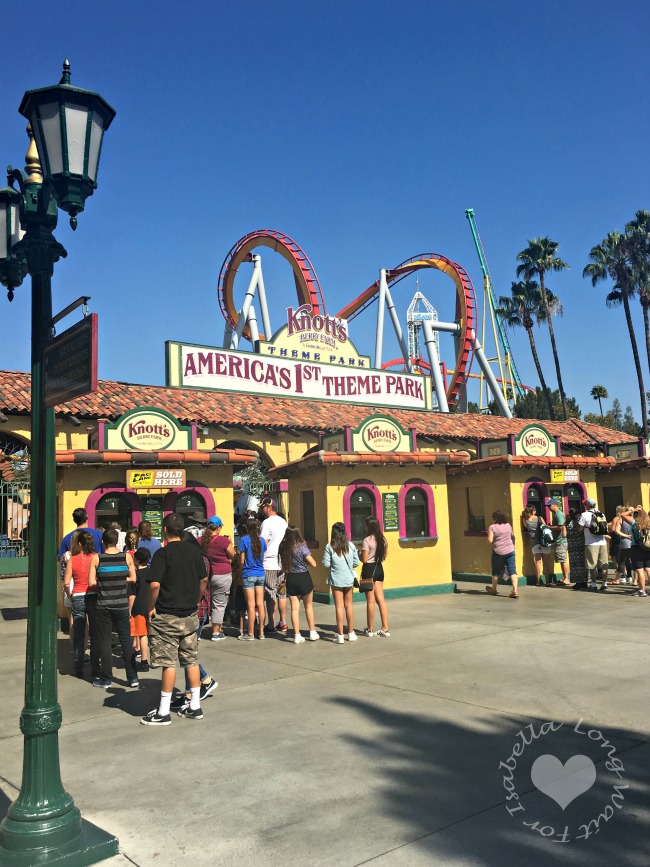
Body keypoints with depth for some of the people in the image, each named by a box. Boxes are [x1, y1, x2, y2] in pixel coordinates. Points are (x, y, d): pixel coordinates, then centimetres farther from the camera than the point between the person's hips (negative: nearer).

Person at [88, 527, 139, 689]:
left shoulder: (96, 558, -7)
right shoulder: (127, 557, -3)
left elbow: (92, 582, -9)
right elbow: (133, 578, 4)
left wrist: (102, 581, 10)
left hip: (103, 606, -1)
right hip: (121, 605, 2)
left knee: (104, 642, 9)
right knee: (126, 641, 10)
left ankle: (106, 679, 15)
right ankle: (133, 678, 13)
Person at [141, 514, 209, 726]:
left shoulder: (162, 554, -13)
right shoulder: (194, 550, 4)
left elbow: (155, 585, -21)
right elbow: (204, 580, 11)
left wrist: (150, 608, -7)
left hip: (167, 616, -5)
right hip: (190, 615, 6)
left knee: (168, 663, 0)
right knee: (191, 660, 13)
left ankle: (163, 712, 8)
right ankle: (195, 706, 20)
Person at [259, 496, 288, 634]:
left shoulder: (267, 523, -11)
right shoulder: (283, 522, 13)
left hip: (269, 564, -7)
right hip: (283, 563, 7)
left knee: (270, 595, -1)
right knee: (282, 594, 11)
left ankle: (271, 625, 2)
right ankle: (283, 623, 14)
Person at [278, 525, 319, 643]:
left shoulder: (283, 548, -4)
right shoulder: (302, 547, -16)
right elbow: (313, 564, -15)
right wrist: (305, 561, 1)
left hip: (290, 579, 2)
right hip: (304, 578, -2)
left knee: (294, 608, 8)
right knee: (308, 606, 15)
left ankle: (297, 635, 8)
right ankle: (312, 633, 22)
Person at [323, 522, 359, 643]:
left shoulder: (329, 547, -10)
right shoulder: (350, 545, -2)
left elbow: (326, 564, -10)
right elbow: (356, 562, 0)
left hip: (336, 579, -3)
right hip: (349, 578, 3)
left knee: (339, 607, 2)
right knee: (349, 605, 14)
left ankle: (340, 635, 4)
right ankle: (351, 633, 21)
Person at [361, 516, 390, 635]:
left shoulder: (367, 540, -15)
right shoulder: (383, 539, 4)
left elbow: (364, 559, -14)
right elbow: (383, 557, 11)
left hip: (369, 569, -6)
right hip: (379, 569, 6)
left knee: (370, 601, 3)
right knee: (380, 599, 8)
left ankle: (369, 630, 14)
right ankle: (385, 629, 6)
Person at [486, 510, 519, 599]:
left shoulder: (492, 527, -10)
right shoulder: (508, 525, 5)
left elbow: (490, 540, -16)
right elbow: (513, 536, 21)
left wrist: (489, 535, 3)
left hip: (498, 552, -3)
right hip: (510, 551, 3)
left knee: (496, 571, 13)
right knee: (512, 570, -1)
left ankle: (493, 590, 28)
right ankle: (515, 590, -12)